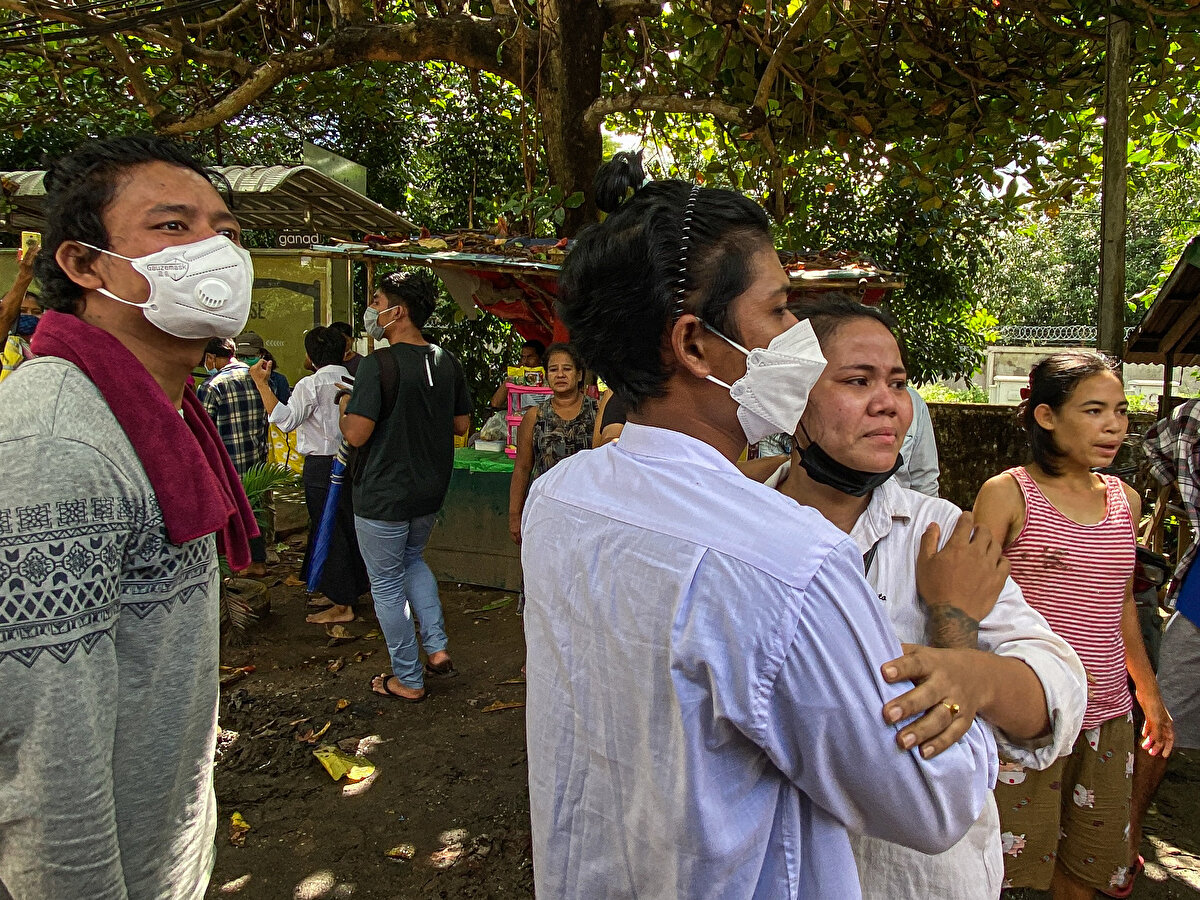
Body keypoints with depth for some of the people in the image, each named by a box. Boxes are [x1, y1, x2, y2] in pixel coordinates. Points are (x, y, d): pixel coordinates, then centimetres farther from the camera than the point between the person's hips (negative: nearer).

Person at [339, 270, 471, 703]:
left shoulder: (378, 364, -20)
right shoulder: (448, 362, 1)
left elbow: (356, 434, -23)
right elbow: (462, 424, 9)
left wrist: (345, 407, -2)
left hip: (383, 496, -7)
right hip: (431, 490, 7)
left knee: (387, 584, 10)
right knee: (412, 558, 29)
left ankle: (408, 679, 21)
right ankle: (437, 647, 24)